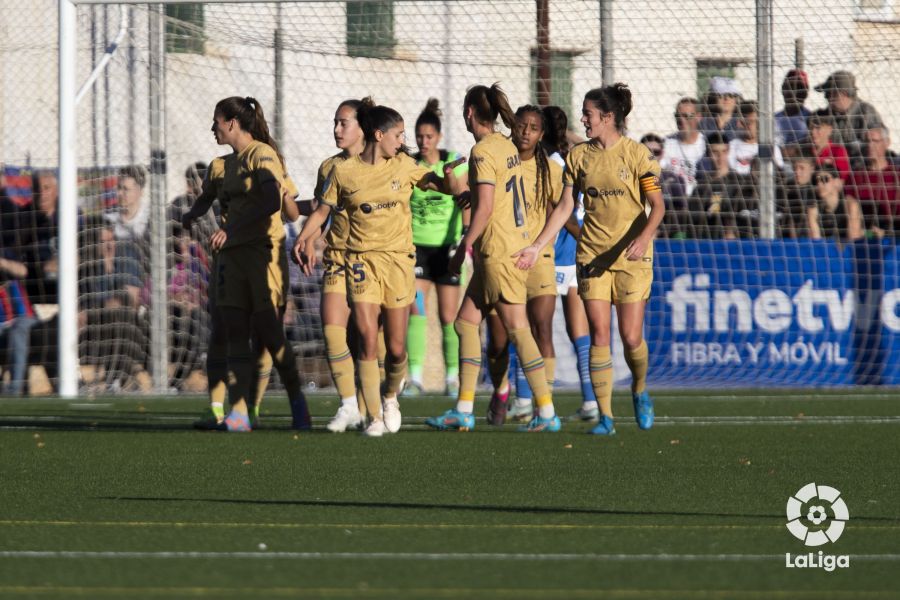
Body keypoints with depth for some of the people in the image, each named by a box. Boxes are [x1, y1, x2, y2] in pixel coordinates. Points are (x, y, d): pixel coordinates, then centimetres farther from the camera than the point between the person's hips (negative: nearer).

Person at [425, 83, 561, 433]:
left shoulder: (483, 151, -14)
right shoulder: (507, 146, 13)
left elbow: (485, 207, -19)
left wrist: (464, 246, -13)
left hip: (498, 250, -9)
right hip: (515, 243, 9)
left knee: (517, 329, -7)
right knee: (466, 322, 12)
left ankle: (546, 413, -7)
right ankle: (463, 411, 12)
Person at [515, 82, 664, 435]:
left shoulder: (636, 154, -6)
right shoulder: (578, 157, 6)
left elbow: (657, 206, -8)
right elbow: (564, 208, 10)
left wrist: (643, 238, -25)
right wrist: (536, 246, 3)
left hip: (631, 256, -3)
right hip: (592, 256, 3)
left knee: (631, 338, -5)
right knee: (599, 335, -5)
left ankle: (640, 391, 26)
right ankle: (605, 416, -2)